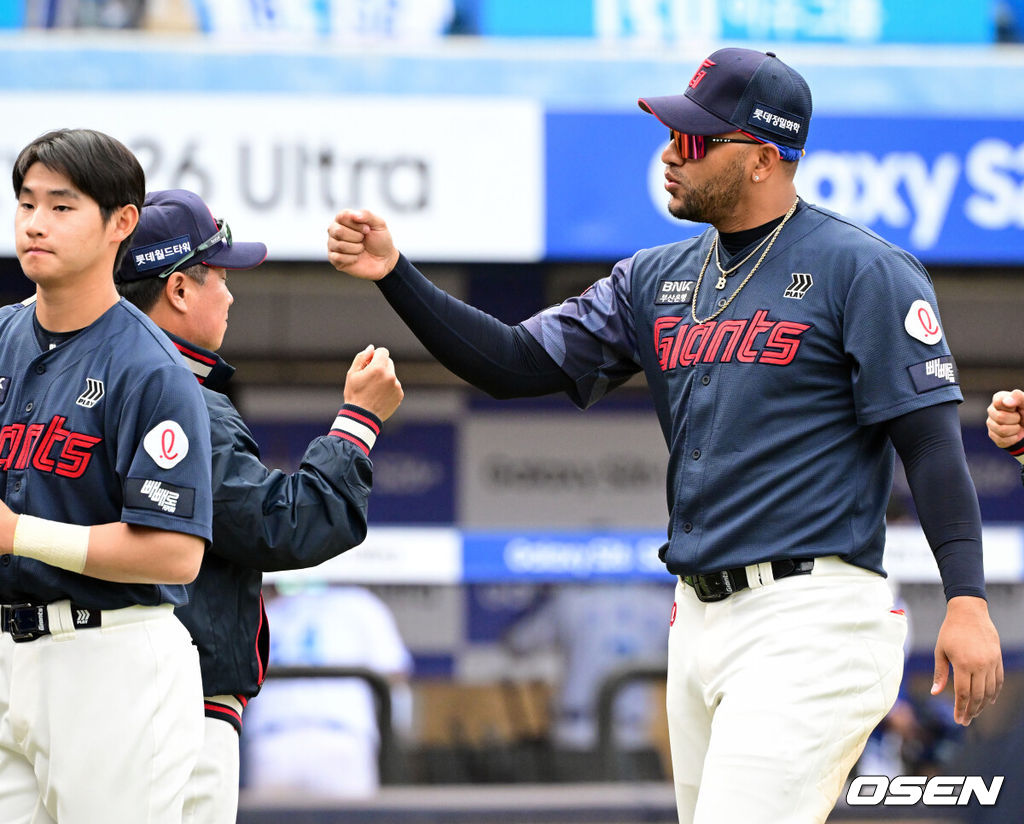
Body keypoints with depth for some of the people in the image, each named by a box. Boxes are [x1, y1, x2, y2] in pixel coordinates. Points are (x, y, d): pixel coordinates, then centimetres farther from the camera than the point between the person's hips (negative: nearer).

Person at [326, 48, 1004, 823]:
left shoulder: (862, 271, -5)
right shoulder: (659, 279, 15)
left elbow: (932, 439, -10)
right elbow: (518, 364, 12)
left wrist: (967, 599, -19)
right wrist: (396, 274, 1)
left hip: (811, 619, -8)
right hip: (701, 620, 8)